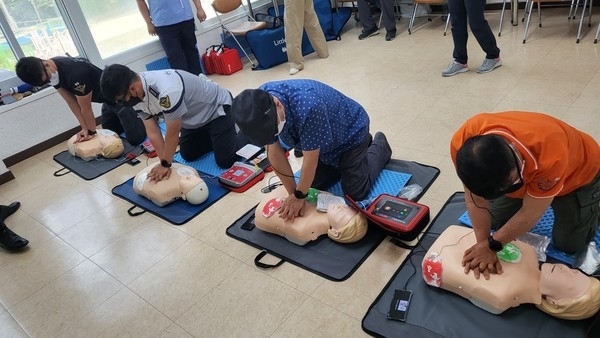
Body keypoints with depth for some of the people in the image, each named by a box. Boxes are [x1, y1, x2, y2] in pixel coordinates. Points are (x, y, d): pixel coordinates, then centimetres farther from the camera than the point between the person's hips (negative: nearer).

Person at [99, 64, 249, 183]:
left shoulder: (167, 90, -41)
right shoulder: (136, 93, -13)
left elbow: (173, 132, -29)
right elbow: (152, 131, -10)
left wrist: (165, 164, -18)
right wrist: (164, 163, -17)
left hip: (217, 107, -8)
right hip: (195, 115, 8)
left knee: (225, 161, -11)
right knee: (188, 155, 14)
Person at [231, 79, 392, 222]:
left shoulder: (307, 106, -45)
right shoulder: (258, 105, -25)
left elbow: (310, 159, -32)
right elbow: (274, 152, -17)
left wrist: (299, 195, -20)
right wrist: (293, 192, -15)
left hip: (350, 132, -6)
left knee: (355, 193, 0)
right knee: (314, 185, 10)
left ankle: (379, 147, 22)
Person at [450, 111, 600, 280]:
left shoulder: (549, 155, -46)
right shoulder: (461, 143, -38)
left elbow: (531, 213, -30)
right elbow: (475, 198, -25)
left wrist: (492, 245, -25)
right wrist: (483, 245, -28)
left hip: (579, 174, -3)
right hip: (525, 168, 3)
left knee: (569, 244, 2)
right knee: (492, 222, 7)